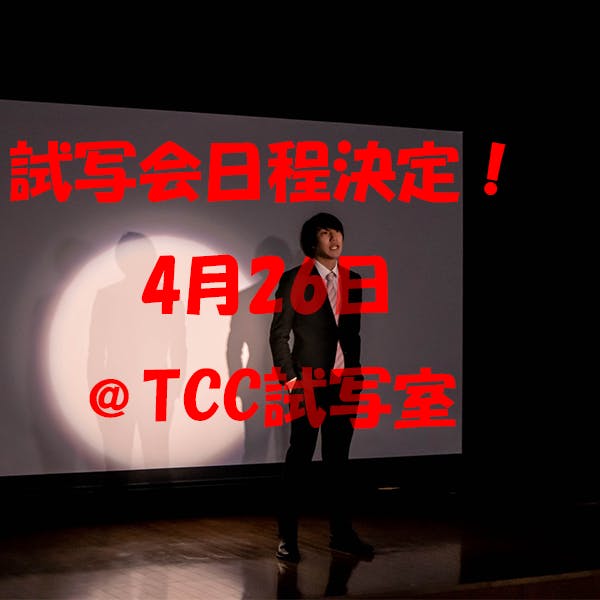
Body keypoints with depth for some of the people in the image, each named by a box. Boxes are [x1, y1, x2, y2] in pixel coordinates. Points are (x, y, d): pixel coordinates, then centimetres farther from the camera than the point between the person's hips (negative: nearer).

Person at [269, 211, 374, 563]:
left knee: (338, 459, 11)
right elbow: (279, 334, -5)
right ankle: (288, 537, 9)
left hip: (344, 384, 5)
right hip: (309, 383, -5)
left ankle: (342, 533, 19)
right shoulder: (294, 279, -4)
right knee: (300, 458, 0)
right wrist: (289, 378, -11)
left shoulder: (352, 279, 11)